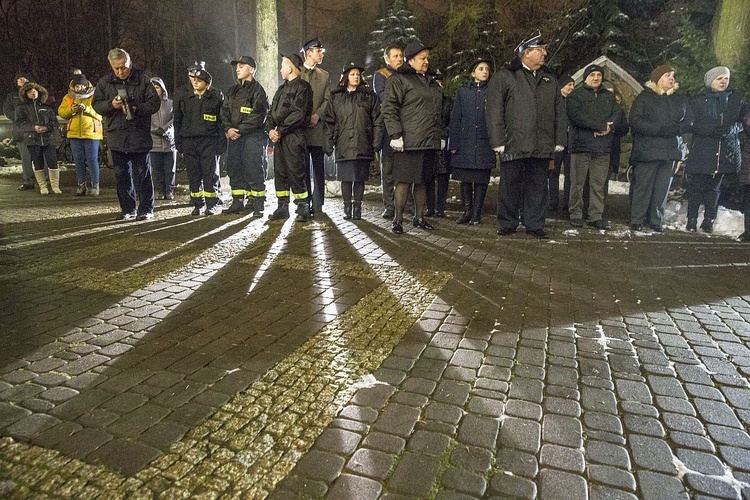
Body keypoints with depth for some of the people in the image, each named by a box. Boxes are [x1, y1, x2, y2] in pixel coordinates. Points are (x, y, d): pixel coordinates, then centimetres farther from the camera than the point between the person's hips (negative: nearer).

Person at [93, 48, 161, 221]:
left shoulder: (142, 80, 0)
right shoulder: (104, 82, 9)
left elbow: (155, 102, -3)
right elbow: (96, 105, 10)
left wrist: (137, 109, -18)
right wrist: (111, 104, -10)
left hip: (140, 136, -4)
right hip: (116, 136, 4)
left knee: (142, 174, 0)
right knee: (122, 175, 8)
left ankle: (146, 209, 9)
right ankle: (127, 209, 17)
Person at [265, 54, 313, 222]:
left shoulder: (302, 87, -3)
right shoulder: (282, 88, 24)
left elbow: (298, 114, -15)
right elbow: (272, 112, 18)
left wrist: (280, 130, -15)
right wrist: (270, 129, 0)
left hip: (294, 136, -8)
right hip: (279, 137, 8)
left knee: (295, 172, -9)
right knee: (279, 172, 7)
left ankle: (303, 207, 0)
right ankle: (282, 207, 14)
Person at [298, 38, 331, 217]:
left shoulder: (324, 76, 18)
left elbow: (327, 99, 8)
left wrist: (317, 115, -9)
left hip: (317, 126, 1)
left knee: (318, 167, -1)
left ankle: (317, 205, 3)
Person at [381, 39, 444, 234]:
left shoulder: (431, 83, 23)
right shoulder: (399, 79, -1)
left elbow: (438, 112, 29)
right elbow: (388, 108, -10)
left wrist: (440, 135, 22)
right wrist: (395, 134, -18)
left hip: (430, 142, 7)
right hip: (409, 142, -7)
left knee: (422, 181, 11)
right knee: (404, 180, -6)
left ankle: (419, 218, 20)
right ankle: (397, 220, 1)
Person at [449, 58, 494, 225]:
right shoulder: (463, 91, 9)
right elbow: (455, 119, 7)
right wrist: (453, 144, 0)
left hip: (485, 143, -1)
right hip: (465, 142, 1)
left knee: (481, 180, 2)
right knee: (465, 179, 5)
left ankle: (476, 214, 10)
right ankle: (467, 211, 17)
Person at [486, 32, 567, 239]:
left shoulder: (549, 79, 17)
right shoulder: (504, 76, 0)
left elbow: (559, 112, 16)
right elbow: (494, 111, -6)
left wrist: (559, 141, 8)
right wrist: (498, 142, -13)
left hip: (542, 147, 5)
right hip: (514, 145, -4)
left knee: (538, 188, 8)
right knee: (510, 187, 3)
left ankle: (535, 225, 17)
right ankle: (508, 224, 16)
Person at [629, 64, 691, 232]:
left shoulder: (679, 100, 19)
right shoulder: (644, 97, 3)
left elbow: (688, 123, 14)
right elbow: (635, 121, -9)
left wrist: (674, 128, -8)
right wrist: (660, 129, -17)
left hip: (670, 151, 4)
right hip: (647, 150, -4)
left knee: (662, 188, 3)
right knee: (643, 186, -5)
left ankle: (656, 221, 10)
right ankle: (637, 221, 2)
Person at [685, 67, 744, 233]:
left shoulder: (737, 100, 9)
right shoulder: (699, 101, 1)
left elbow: (742, 122, 10)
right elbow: (693, 124, -6)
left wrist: (732, 128, -13)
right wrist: (713, 130, -22)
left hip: (725, 152, 3)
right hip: (702, 152, -3)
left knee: (714, 187, 8)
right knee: (696, 186, -1)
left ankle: (709, 221, 15)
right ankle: (692, 220, 7)